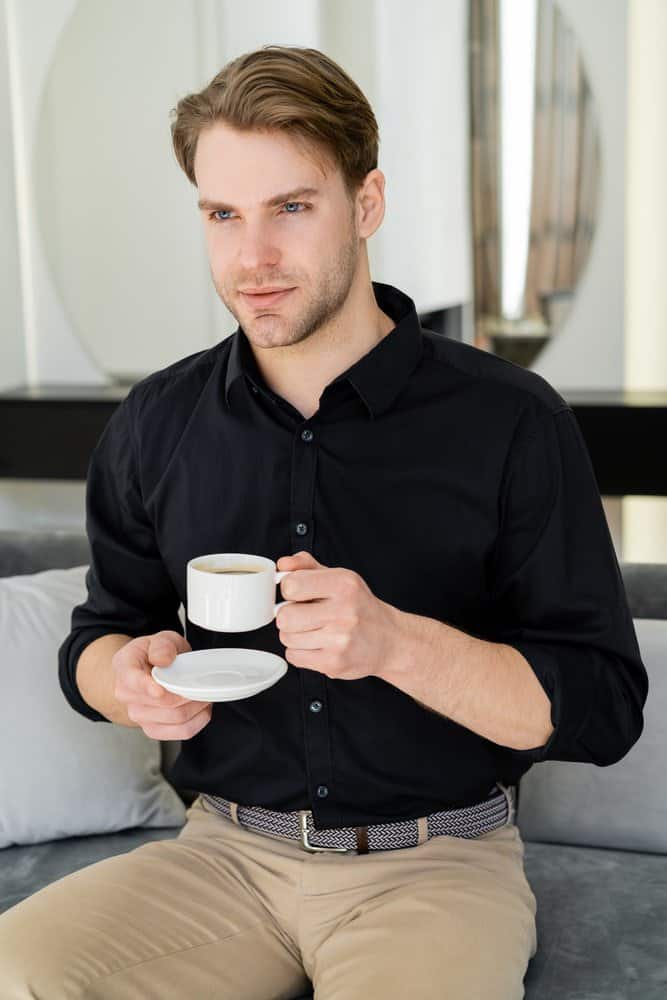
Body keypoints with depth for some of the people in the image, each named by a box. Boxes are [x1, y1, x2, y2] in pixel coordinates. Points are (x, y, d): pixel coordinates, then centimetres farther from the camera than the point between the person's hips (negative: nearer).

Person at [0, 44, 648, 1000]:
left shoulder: (512, 421, -8)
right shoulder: (156, 423, 4)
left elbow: (604, 707, -8)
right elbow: (99, 634, 15)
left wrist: (397, 644, -24)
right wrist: (131, 685, -9)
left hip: (438, 858, -2)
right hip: (224, 850, 3)